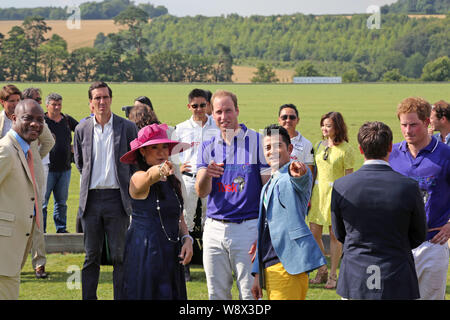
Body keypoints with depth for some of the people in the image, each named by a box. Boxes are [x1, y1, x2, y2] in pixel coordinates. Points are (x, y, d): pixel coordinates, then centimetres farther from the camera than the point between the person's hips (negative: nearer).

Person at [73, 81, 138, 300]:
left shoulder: (127, 128, 0)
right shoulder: (82, 130, 6)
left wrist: (129, 188, 6)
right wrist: (91, 180, 13)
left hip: (117, 198, -2)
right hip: (91, 199, 2)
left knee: (119, 255, 0)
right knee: (91, 256, 7)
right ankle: (88, 297, 13)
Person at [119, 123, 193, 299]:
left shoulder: (173, 181, 12)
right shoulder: (138, 179, -10)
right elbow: (149, 176, -34)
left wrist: (186, 238, 2)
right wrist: (161, 170, -56)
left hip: (171, 253, 7)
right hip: (145, 252, -7)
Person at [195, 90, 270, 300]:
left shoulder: (257, 142, -2)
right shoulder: (208, 147, 10)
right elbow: (201, 192, 1)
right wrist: (206, 175, -23)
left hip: (248, 227, -4)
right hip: (214, 228, 4)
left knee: (250, 294, -3)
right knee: (217, 294, 9)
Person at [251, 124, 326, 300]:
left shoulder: (293, 178, -2)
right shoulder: (268, 186, 22)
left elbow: (303, 180, -29)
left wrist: (298, 172, -54)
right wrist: (257, 274, 20)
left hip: (288, 265, -9)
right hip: (269, 266, 9)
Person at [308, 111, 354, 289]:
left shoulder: (345, 149, -8)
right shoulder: (320, 145, 9)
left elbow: (349, 177, -7)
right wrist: (310, 193, 13)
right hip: (318, 190, 6)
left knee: (334, 235, 1)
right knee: (314, 234, 3)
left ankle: (333, 275, 11)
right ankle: (322, 271, 19)